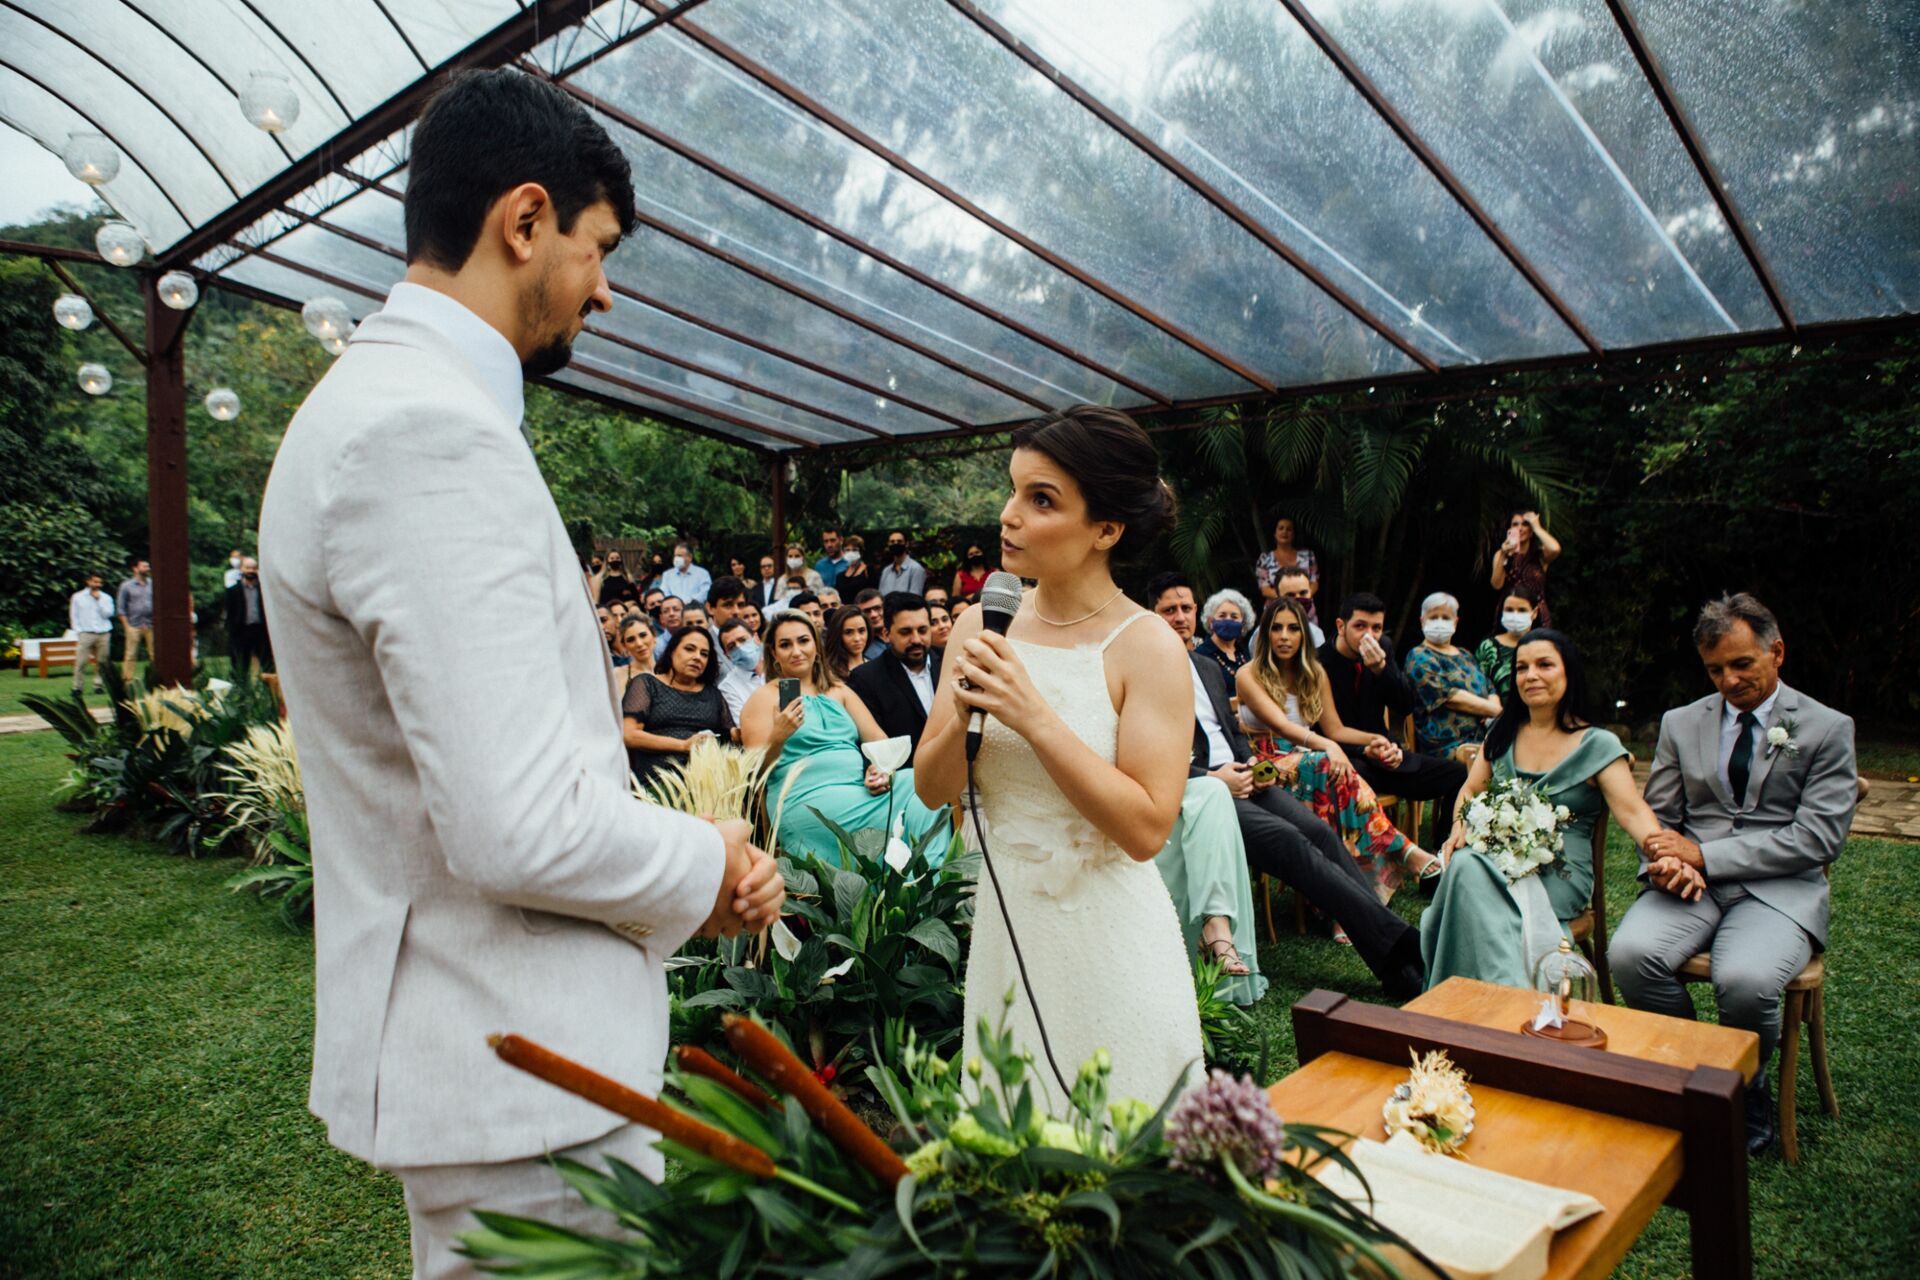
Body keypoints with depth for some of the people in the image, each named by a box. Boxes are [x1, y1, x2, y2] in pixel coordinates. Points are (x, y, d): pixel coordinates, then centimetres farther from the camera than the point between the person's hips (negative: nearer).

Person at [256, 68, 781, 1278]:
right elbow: (520, 829, -29)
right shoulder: (436, 432, -23)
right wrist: (708, 862, -10)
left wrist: (692, 851, 4)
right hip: (519, 1064, -10)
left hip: (483, 1039, 10)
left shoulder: (384, 399, 10)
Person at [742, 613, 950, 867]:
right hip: (806, 800, -5)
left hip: (861, 788, 6)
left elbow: (878, 739, 13)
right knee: (899, 816, -27)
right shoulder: (764, 697, 7)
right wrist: (778, 737, -21)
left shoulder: (839, 691, 21)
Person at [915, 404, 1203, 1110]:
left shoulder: (1147, 647, -14)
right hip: (1004, 921, 4)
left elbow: (1146, 828, -21)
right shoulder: (980, 624, -1)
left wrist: (1033, 715, -25)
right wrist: (964, 715, -18)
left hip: (1108, 938, -4)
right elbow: (931, 787, 2)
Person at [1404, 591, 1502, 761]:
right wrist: (1494, 709, -4)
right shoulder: (1419, 658, 2)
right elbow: (1450, 697, -9)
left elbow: (1491, 690, 21)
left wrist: (1495, 709, -3)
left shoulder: (1465, 656, 27)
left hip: (1484, 740, 8)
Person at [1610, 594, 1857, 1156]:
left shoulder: (1827, 729, 3)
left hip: (1779, 887, -3)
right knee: (1629, 954, -27)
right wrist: (1665, 860, -10)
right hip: (1691, 882, 3)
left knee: (1746, 981, -33)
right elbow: (1657, 815, 15)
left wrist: (1704, 854, -14)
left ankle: (1746, 1089, 1)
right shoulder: (1680, 723, 14)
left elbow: (1818, 838, -7)